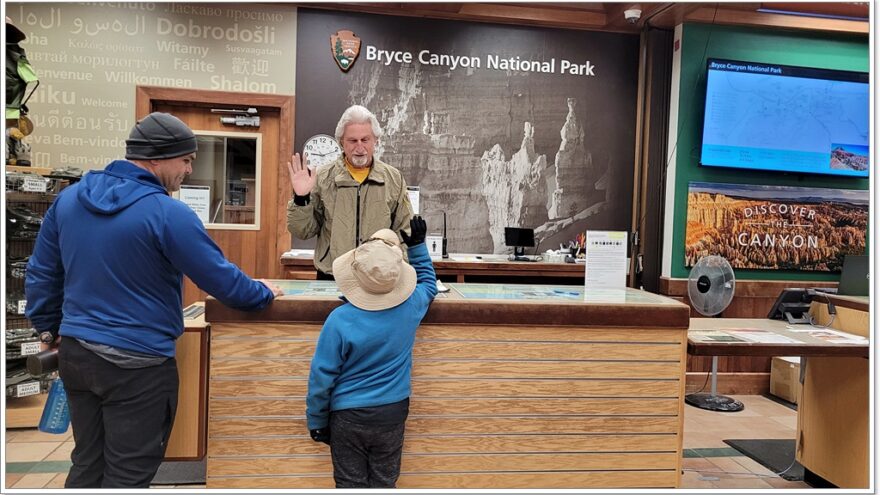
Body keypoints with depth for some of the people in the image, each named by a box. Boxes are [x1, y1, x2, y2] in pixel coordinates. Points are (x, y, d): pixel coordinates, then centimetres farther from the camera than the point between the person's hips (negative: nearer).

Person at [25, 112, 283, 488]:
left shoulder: (69, 198, 3)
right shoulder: (167, 213, -19)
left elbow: (40, 274, 11)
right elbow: (221, 279, -14)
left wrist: (48, 328, 23)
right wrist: (264, 293, 4)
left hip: (75, 353, 7)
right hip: (137, 364, -7)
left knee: (87, 466, 21)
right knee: (127, 476, 8)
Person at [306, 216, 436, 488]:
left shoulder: (340, 320, -20)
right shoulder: (411, 306, -12)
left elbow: (322, 376, -13)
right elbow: (429, 283, 14)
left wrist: (317, 421, 1)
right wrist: (417, 246, 16)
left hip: (348, 416, -2)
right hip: (393, 414, 3)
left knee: (351, 484, 13)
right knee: (384, 483, 16)